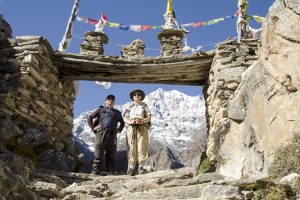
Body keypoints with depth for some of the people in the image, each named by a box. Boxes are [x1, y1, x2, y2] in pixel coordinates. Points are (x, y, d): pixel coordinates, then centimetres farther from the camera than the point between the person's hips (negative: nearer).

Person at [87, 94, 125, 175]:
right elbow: (89, 118, 13)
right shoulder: (101, 109, 16)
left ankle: (110, 171, 5)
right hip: (102, 132, -3)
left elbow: (122, 122, 37)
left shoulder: (117, 113, 25)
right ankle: (96, 170, -9)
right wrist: (93, 129, 3)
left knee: (111, 154, 2)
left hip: (112, 134, 3)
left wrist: (119, 130, 19)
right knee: (99, 152, -9)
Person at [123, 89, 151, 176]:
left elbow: (149, 117, 4)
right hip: (131, 127, 1)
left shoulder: (144, 105, 14)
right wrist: (130, 122, -13)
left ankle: (141, 167, -13)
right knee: (132, 148, -7)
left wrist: (141, 121, -14)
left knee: (142, 147, -12)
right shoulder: (130, 106, 17)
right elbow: (124, 118, 8)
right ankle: (132, 168, -8)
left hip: (142, 127, -1)